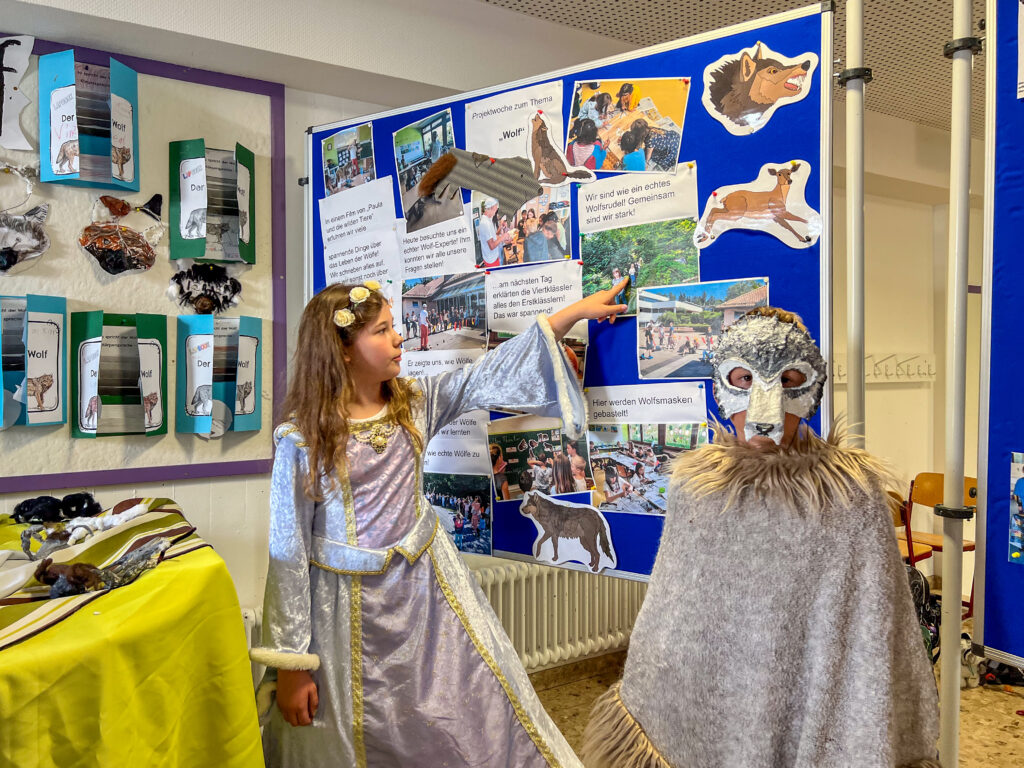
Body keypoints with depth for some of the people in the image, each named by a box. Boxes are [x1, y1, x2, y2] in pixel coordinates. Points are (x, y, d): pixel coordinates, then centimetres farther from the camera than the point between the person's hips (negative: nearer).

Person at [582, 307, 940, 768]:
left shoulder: (853, 496, -12)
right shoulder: (694, 488, -5)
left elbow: (875, 631, -9)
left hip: (816, 721, -2)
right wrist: (644, 711, 6)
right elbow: (667, 615, 2)